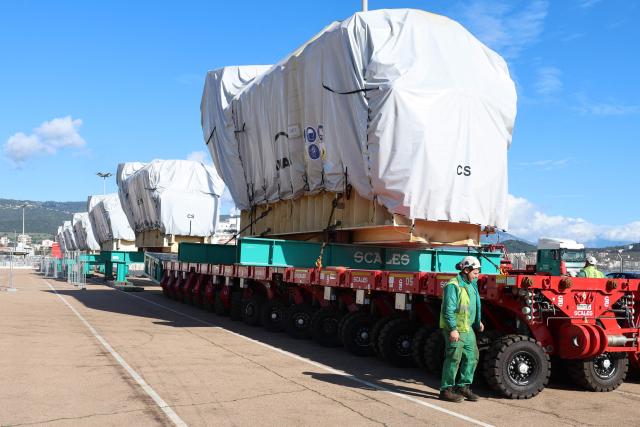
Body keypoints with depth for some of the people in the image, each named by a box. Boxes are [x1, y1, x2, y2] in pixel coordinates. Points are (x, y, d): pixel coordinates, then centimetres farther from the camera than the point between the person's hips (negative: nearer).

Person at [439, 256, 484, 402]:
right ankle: (446, 390, 6)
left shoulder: (471, 285, 14)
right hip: (455, 330, -9)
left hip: (468, 329, 9)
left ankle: (463, 386, 24)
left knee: (472, 356, 12)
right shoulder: (453, 286, -15)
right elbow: (448, 309, -20)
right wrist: (453, 329, -25)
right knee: (453, 359, -4)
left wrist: (477, 322, 21)